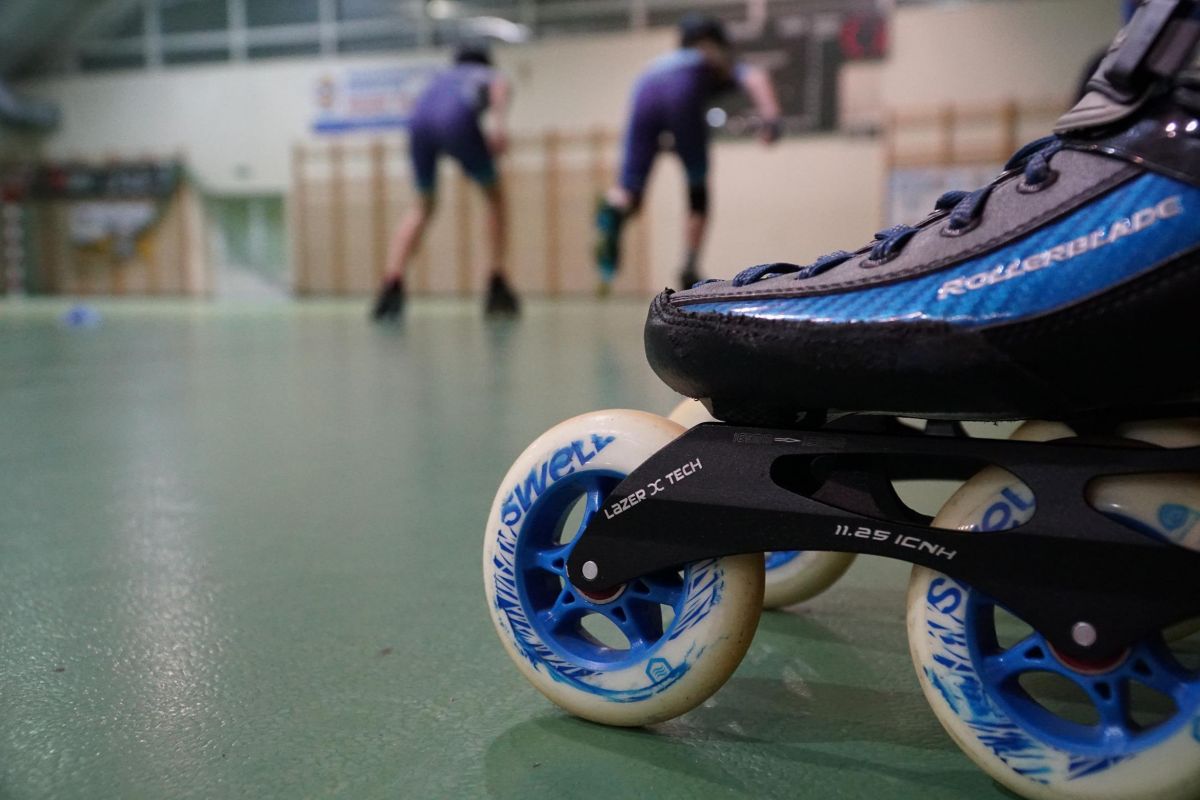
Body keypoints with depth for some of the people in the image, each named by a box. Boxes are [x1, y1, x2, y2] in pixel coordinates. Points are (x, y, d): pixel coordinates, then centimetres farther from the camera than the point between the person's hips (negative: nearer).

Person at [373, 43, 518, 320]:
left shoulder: (442, 75, 42)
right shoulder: (492, 76, 30)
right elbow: (500, 86, 5)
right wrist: (500, 122, -12)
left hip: (419, 120, 4)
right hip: (458, 119, -4)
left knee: (423, 206, 20)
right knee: (495, 196, 17)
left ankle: (391, 287, 1)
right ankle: (497, 290, 11)